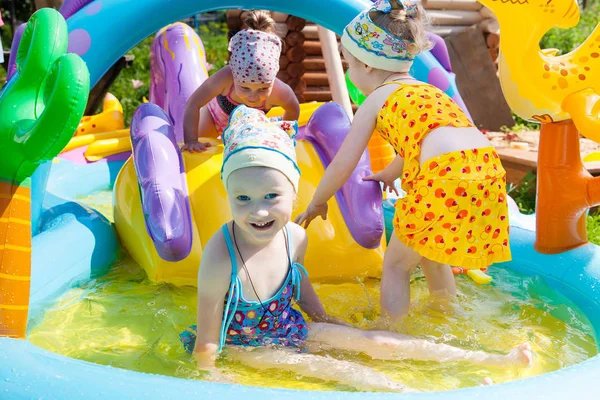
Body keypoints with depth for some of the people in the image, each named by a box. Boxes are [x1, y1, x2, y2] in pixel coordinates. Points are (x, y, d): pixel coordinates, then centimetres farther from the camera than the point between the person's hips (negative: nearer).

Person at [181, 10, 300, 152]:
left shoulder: (280, 92, -41)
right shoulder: (225, 77, -47)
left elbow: (293, 110, -17)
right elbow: (193, 104, -38)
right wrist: (191, 141, -42)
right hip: (216, 114, -1)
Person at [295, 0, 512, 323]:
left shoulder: (375, 100, 9)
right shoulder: (426, 90, 29)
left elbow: (342, 166, 12)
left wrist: (317, 203, 28)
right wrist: (389, 174, 63)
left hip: (443, 181, -8)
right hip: (489, 172, 8)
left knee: (396, 264, 12)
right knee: (429, 253, 29)